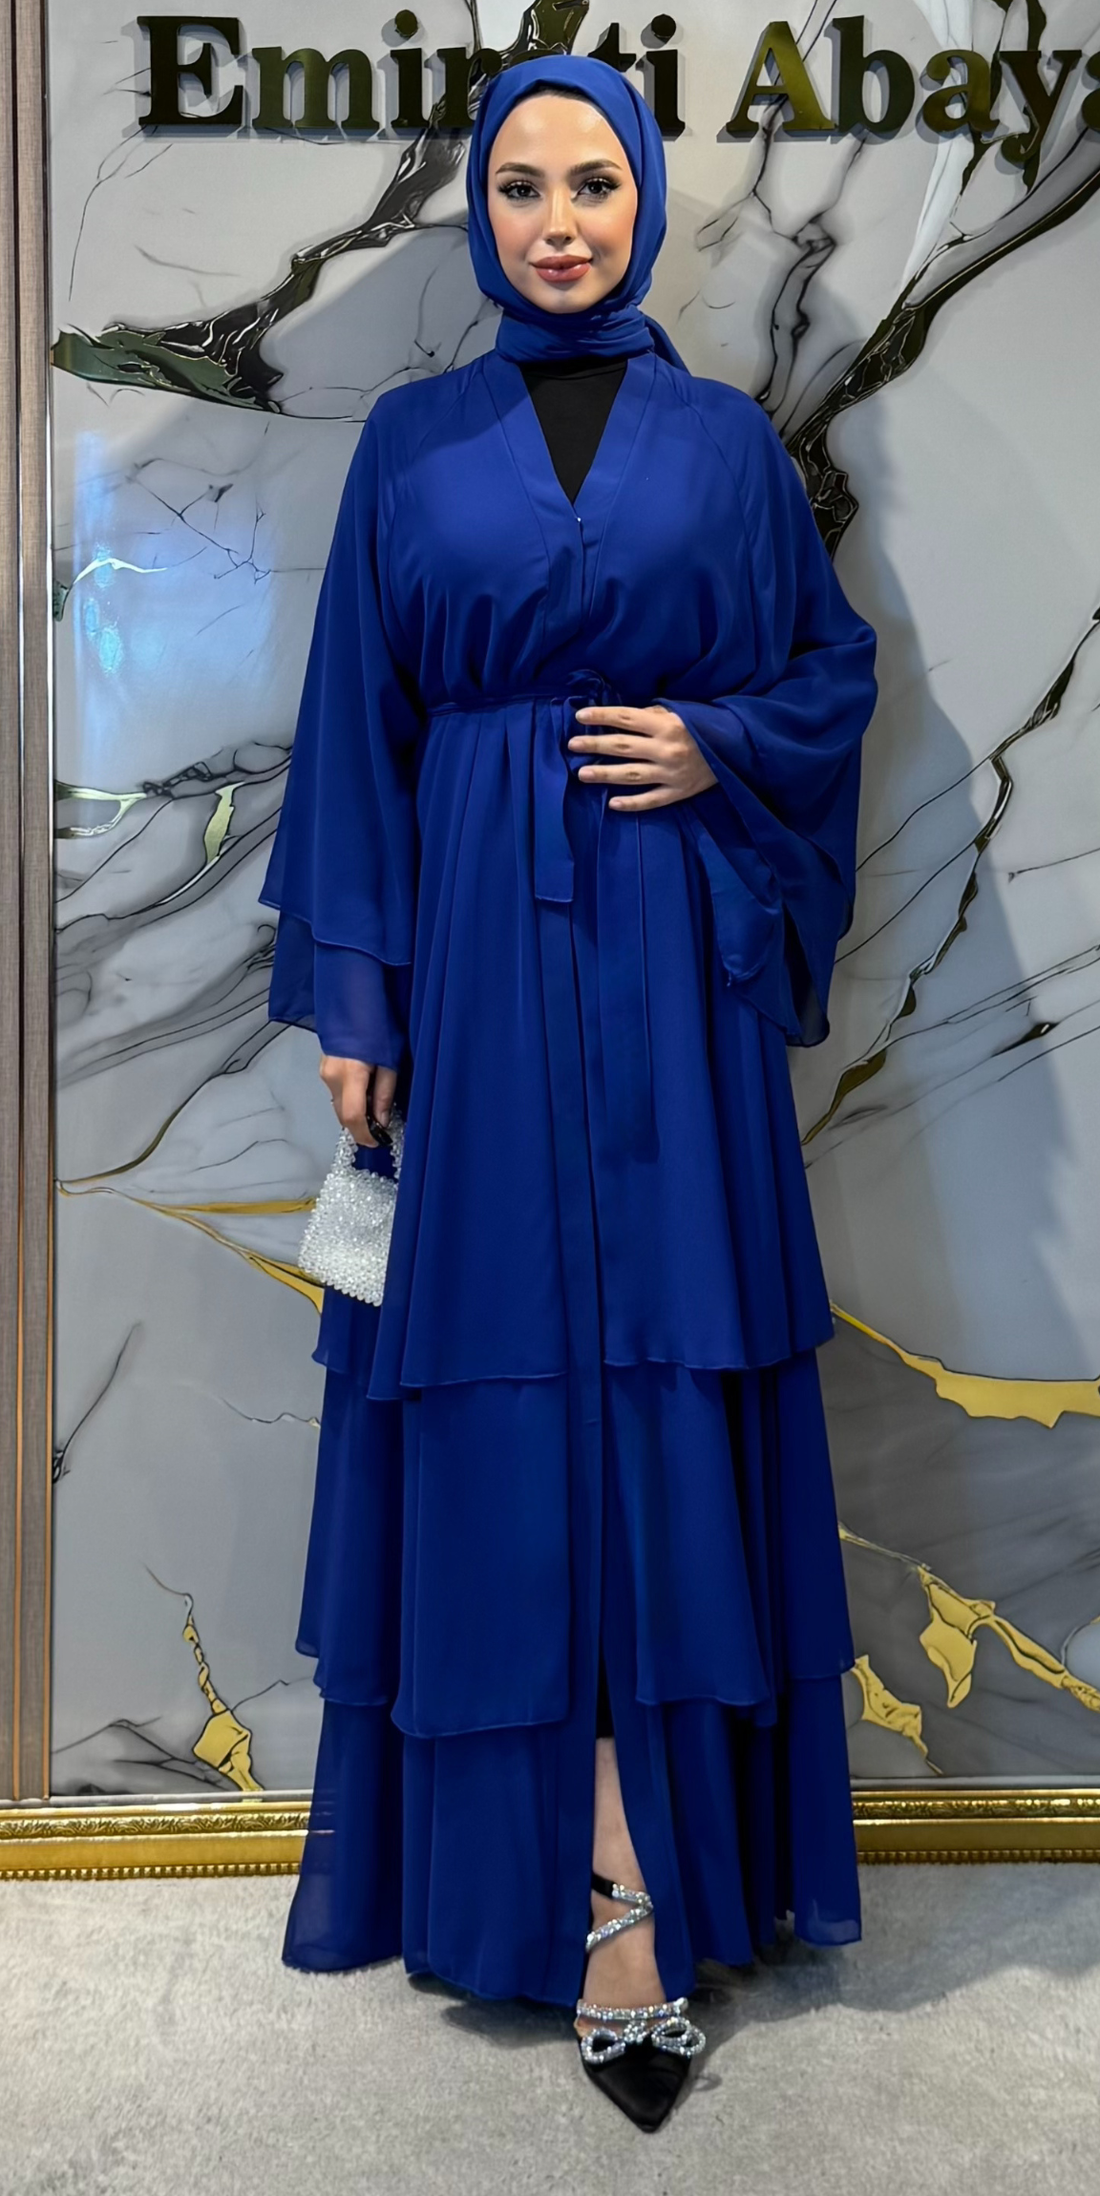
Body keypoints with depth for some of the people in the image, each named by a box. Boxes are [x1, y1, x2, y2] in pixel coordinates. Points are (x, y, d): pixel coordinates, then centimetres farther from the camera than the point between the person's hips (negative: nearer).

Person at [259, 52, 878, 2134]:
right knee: (513, 1376, 0)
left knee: (660, 1372, -4)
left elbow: (834, 667, 15)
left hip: (665, 961, 0)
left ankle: (623, 1882, 5)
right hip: (476, 954, 0)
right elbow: (356, 727, 6)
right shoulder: (412, 442, 10)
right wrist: (349, 998, -1)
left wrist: (719, 747, -7)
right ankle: (641, 1893, 15)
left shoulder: (726, 441, 11)